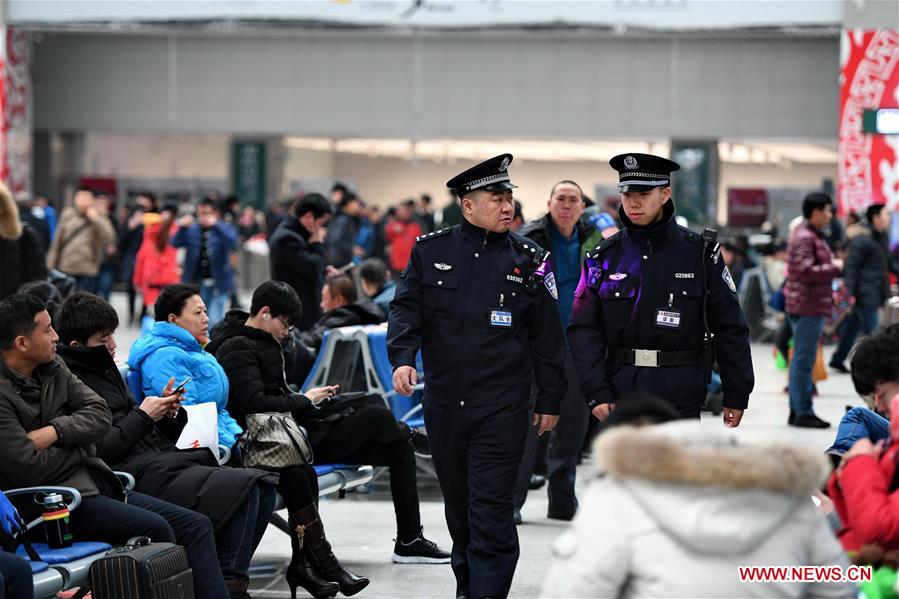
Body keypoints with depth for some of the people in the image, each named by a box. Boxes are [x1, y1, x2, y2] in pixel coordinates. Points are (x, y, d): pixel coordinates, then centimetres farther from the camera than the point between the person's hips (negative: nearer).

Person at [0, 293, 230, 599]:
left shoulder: (53, 367, 11)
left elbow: (101, 416, 6)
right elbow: (29, 469, -19)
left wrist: (54, 432, -13)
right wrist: (79, 441, -3)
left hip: (96, 482, 9)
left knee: (197, 526, -2)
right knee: (154, 528, -28)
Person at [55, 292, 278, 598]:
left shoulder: (103, 369, 21)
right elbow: (98, 451, -18)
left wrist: (165, 415, 6)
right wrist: (143, 416, -9)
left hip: (162, 461, 10)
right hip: (136, 476, -10)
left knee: (262, 486, -4)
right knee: (244, 487, -23)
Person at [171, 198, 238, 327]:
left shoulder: (225, 229, 3)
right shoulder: (192, 229, 10)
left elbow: (232, 243, -18)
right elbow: (176, 243, -3)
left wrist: (215, 225, -29)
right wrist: (182, 228, -21)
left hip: (218, 284, -3)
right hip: (195, 283, 3)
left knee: (214, 321, -9)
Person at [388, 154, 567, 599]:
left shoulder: (529, 259, 1)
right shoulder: (430, 251, 4)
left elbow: (547, 336, 5)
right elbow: (406, 308, 1)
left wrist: (549, 400, 5)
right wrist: (402, 357, -17)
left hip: (503, 407, -2)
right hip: (444, 404, 3)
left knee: (491, 507, -9)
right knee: (458, 500, 15)